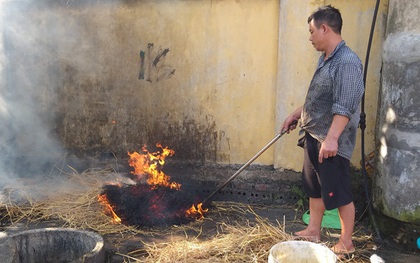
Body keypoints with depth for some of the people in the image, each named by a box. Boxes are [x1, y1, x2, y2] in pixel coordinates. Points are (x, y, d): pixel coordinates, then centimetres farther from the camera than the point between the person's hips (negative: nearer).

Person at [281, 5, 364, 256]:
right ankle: (313, 231, 34)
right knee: (314, 188, 19)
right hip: (314, 137, 10)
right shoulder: (325, 59, 12)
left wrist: (332, 138, -32)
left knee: (339, 193, 3)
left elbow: (345, 106, -27)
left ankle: (346, 242, 18)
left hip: (333, 143, -10)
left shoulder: (348, 62, -19)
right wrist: (296, 114, 25)